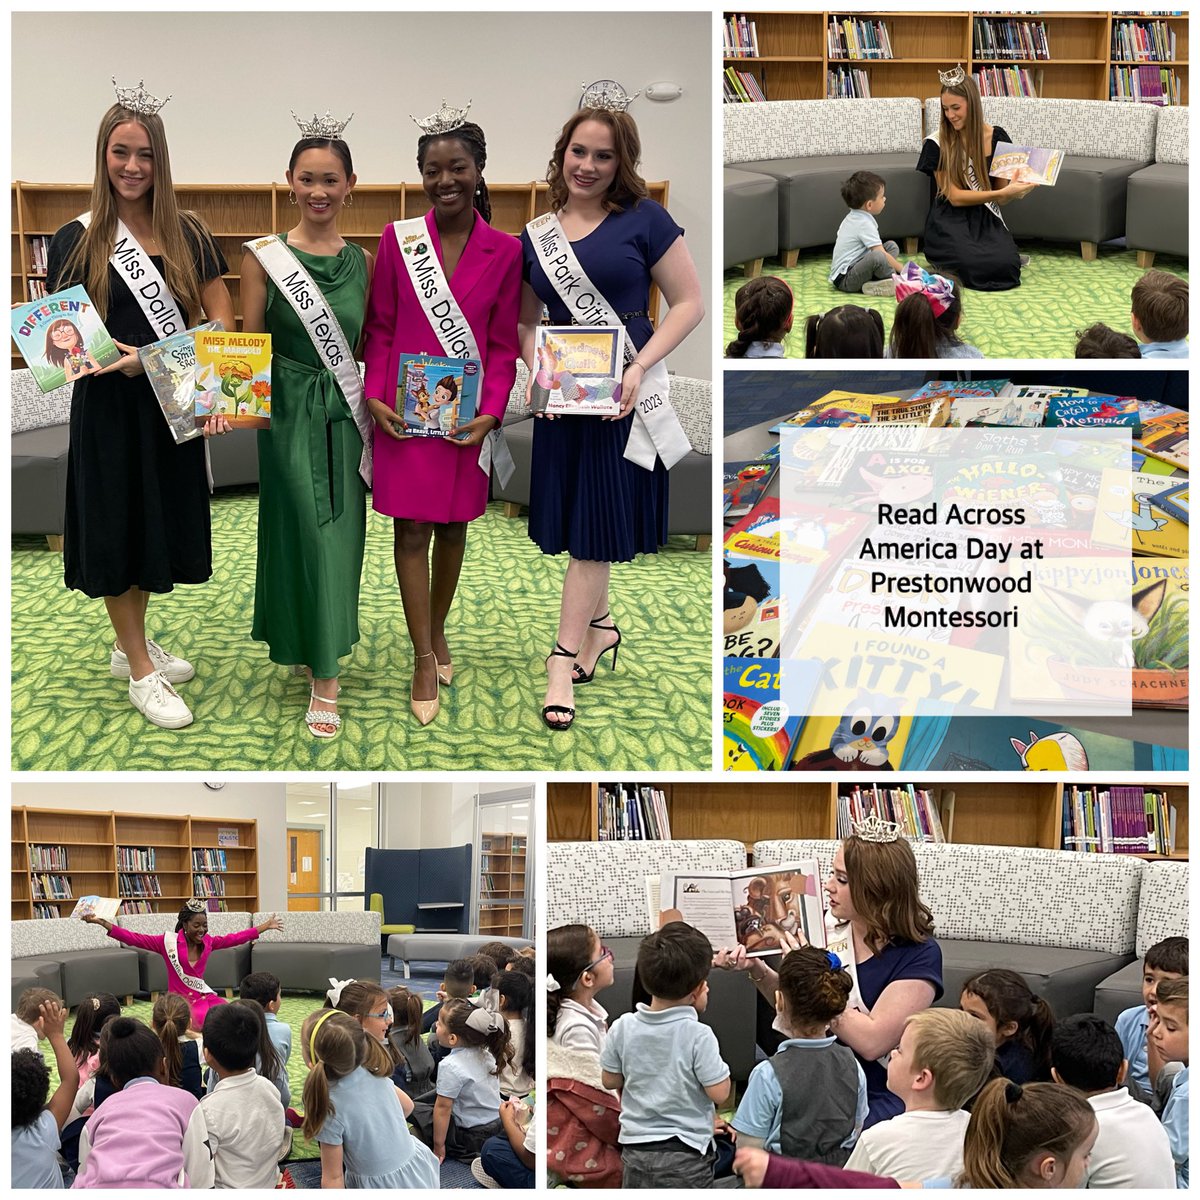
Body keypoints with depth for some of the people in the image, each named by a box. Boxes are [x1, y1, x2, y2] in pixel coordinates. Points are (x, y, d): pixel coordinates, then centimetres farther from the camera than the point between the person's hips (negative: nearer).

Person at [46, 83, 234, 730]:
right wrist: (118, 358, -24)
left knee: (160, 522, 14)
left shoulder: (187, 234, 3)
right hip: (107, 407, -3)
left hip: (174, 406, 3)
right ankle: (140, 671, 12)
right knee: (117, 527, 3)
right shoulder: (76, 239, -4)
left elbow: (220, 316, 1)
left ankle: (131, 643, 33)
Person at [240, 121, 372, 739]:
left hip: (347, 416, 4)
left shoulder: (363, 261, 6)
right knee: (309, 535, -5)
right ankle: (323, 676, 3)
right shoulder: (264, 257, -4)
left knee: (340, 536, 7)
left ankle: (318, 648, 25)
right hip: (291, 414, -3)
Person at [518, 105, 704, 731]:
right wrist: (536, 372, -4)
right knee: (578, 519, 12)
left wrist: (640, 366, -17)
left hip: (626, 394, -4)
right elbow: (527, 322, 15)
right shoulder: (536, 234, 7)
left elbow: (689, 303, -7)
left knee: (595, 526, -3)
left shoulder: (643, 219, -6)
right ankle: (600, 626, 34)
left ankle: (564, 662, 0)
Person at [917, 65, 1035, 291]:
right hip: (950, 221, -3)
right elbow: (955, 197, -12)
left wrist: (1014, 191, -21)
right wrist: (1003, 193, -22)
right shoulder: (937, 143, -8)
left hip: (986, 220, 3)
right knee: (976, 266, -32)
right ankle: (942, 260, 3)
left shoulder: (997, 137, 1)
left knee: (1007, 265, -29)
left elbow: (1001, 198, 3)